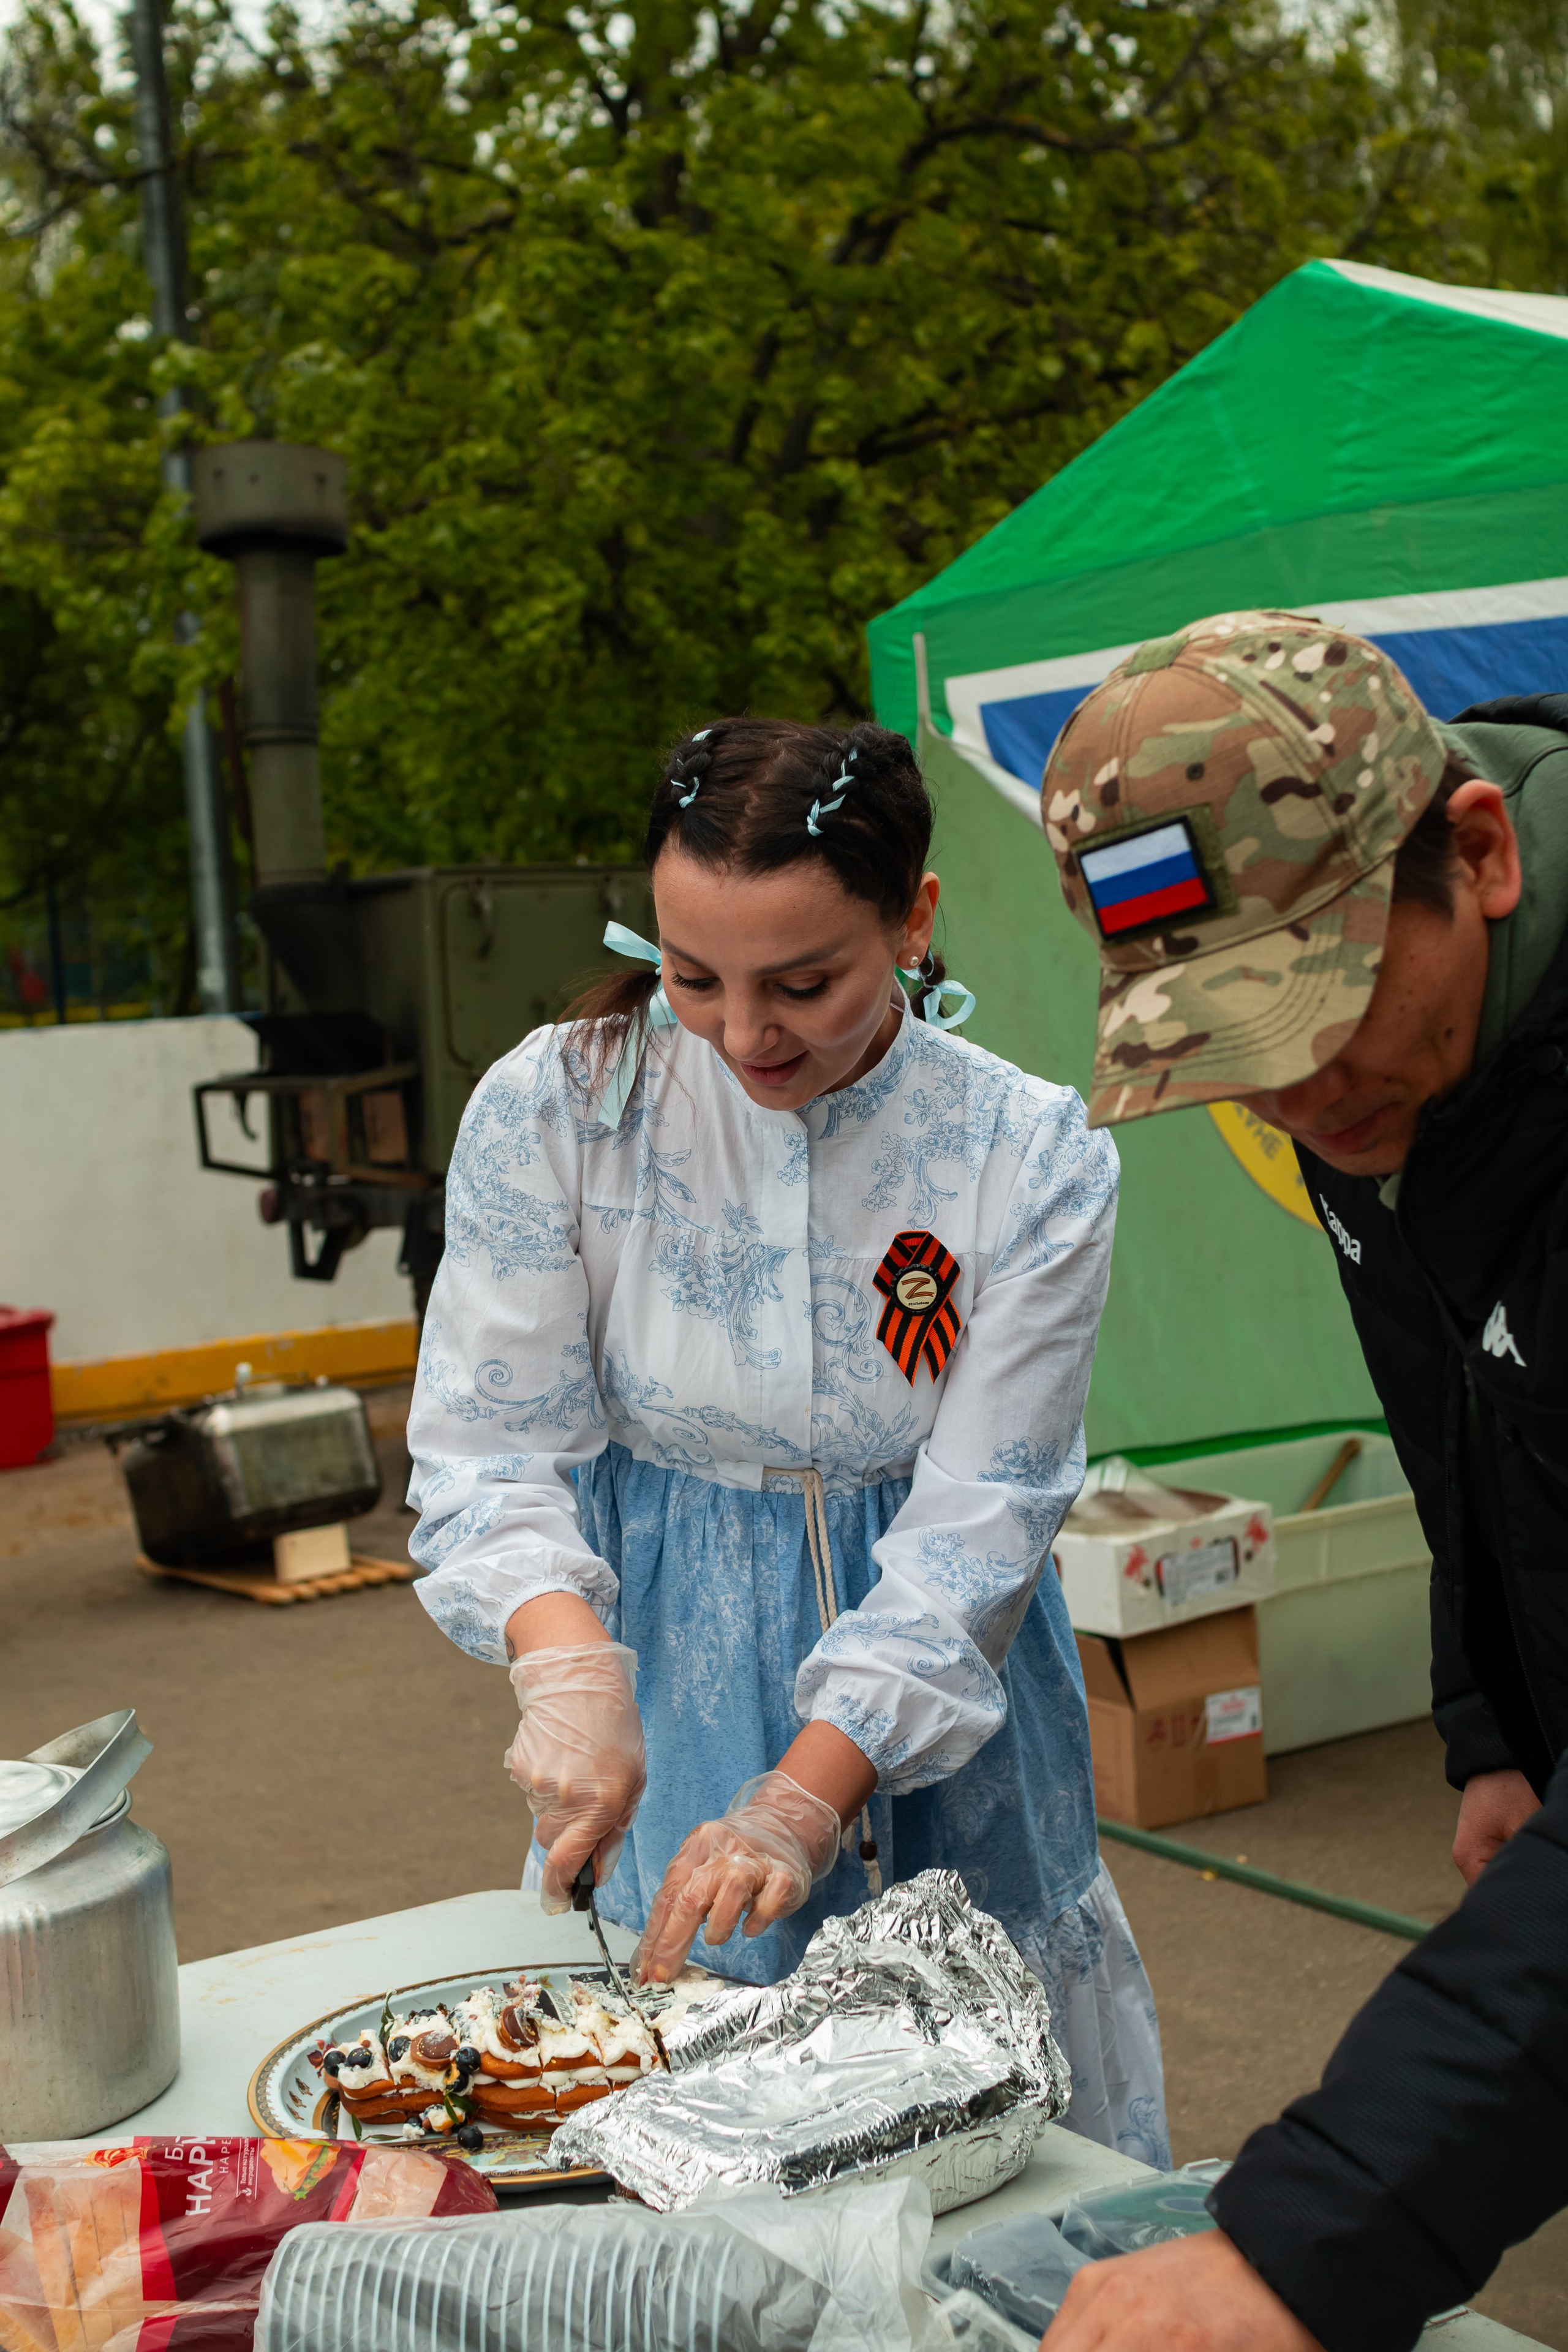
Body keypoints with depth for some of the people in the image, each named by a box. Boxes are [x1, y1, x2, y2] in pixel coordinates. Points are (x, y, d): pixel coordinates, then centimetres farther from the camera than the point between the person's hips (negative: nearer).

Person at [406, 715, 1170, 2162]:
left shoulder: (1034, 1160, -15)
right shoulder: (553, 1109, -13)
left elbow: (976, 1524, -16)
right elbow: (492, 1448, -11)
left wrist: (806, 1795, -27)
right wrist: (568, 1661, -30)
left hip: (930, 1719, 0)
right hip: (665, 1682, 1)